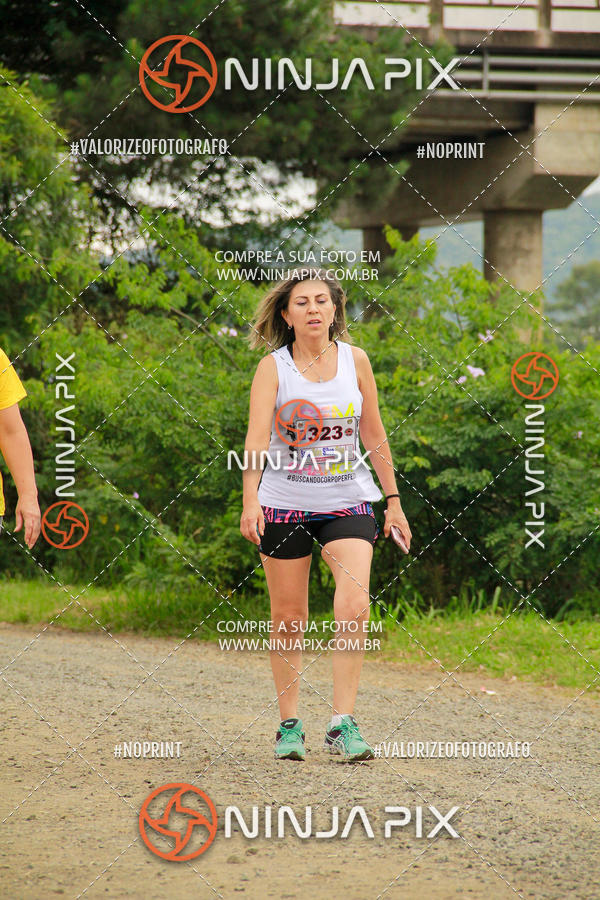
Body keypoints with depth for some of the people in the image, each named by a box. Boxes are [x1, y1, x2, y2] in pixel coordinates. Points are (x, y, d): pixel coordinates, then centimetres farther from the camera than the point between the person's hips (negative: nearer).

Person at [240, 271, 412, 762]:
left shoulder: (355, 360, 2)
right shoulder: (273, 367, -6)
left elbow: (374, 435, 10)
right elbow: (257, 436, -18)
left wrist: (394, 500, 10)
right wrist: (250, 500, -32)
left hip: (348, 501, 1)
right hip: (285, 502, -1)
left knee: (354, 606, -18)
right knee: (288, 619, 5)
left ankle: (343, 723, -13)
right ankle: (290, 724, 21)